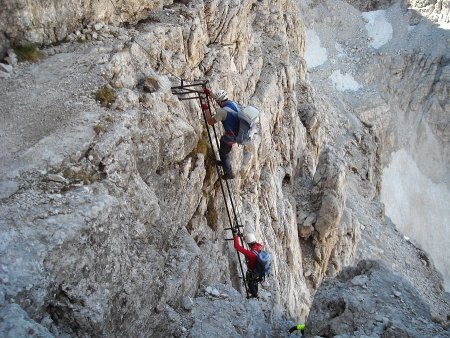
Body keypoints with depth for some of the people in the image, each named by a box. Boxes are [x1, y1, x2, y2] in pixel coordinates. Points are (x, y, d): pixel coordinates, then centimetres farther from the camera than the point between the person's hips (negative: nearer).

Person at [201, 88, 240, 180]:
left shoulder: (223, 111, -29)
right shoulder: (233, 103, -4)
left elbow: (210, 122, -18)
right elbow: (220, 98, 17)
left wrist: (206, 109, -9)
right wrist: (210, 93, 22)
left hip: (231, 137, -9)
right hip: (239, 133, 9)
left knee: (223, 152, 14)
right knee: (222, 140, 33)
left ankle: (229, 173, 28)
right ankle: (224, 162, 53)